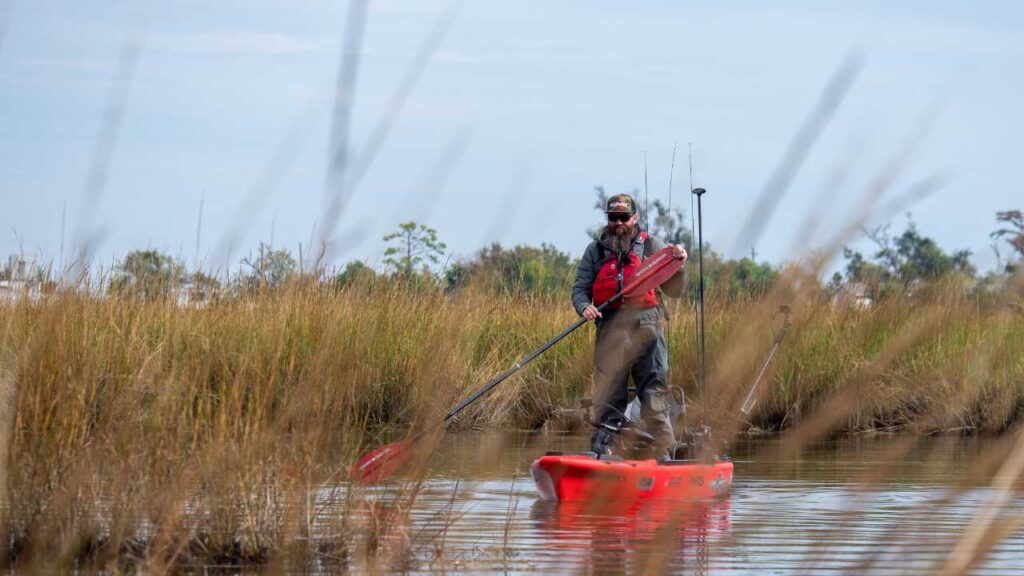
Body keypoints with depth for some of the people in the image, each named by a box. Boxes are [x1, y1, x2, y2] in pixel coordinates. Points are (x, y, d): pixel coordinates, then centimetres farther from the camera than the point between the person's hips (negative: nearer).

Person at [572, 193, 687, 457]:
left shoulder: (651, 246, 11)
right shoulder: (595, 251, 15)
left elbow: (674, 291, 8)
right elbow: (580, 289, 11)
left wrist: (678, 264, -9)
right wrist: (584, 307, -10)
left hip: (646, 328, -1)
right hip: (611, 330, 1)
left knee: (656, 396, -5)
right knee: (606, 395, 2)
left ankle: (664, 456, -4)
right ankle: (599, 454, 8)